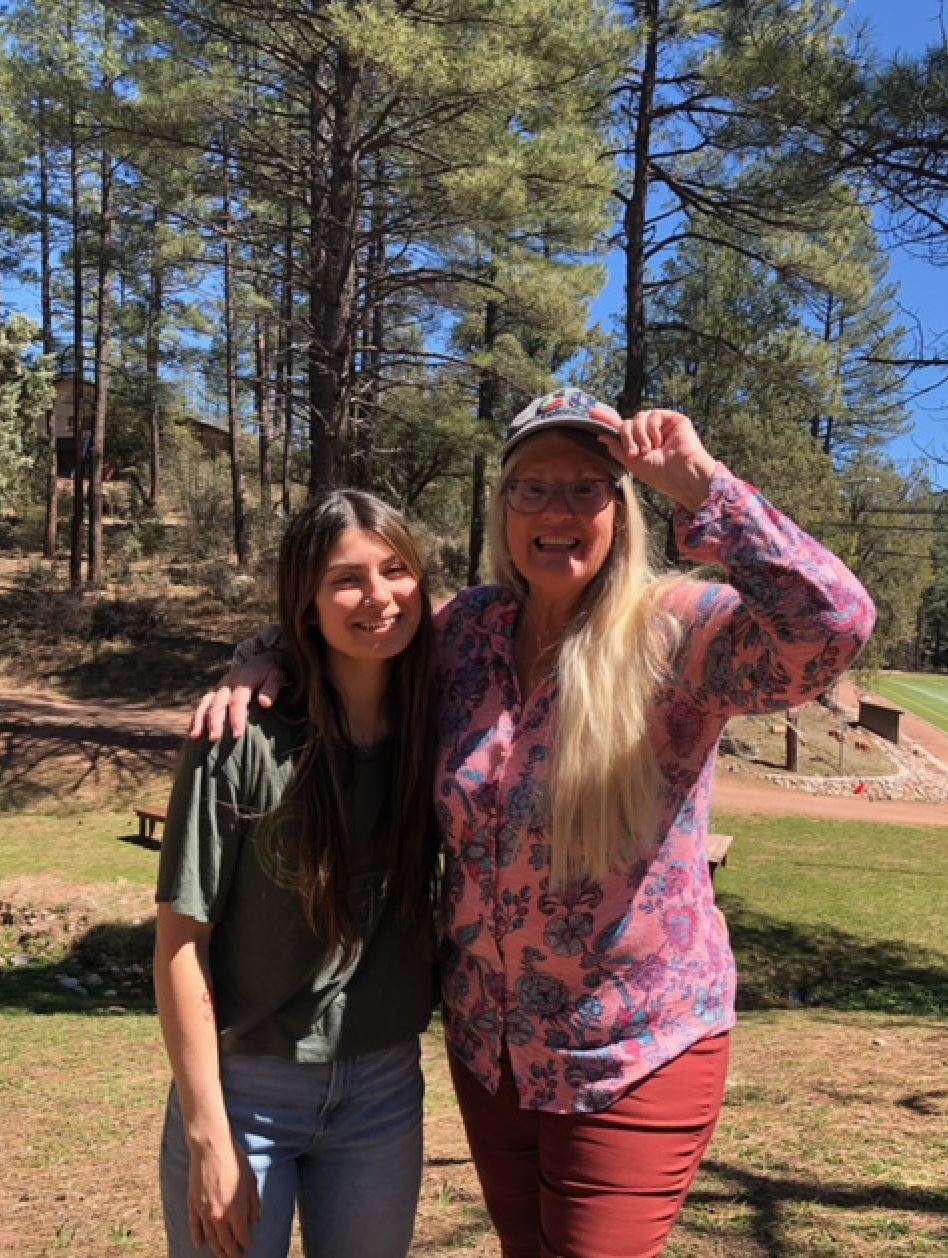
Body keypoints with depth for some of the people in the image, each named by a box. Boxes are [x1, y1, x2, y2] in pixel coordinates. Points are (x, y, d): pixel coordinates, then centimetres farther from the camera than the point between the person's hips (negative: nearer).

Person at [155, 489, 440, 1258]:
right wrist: (208, 1136, -11)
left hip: (386, 1090, 4)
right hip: (245, 1089, -3)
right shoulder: (244, 747, -17)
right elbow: (181, 943, -12)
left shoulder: (436, 732, -5)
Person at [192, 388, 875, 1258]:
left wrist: (699, 484, -32)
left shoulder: (675, 633, -17)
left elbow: (832, 624, -34)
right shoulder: (468, 628, -3)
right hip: (487, 1040, 5)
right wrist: (270, 661, -5)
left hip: (633, 1050, -5)